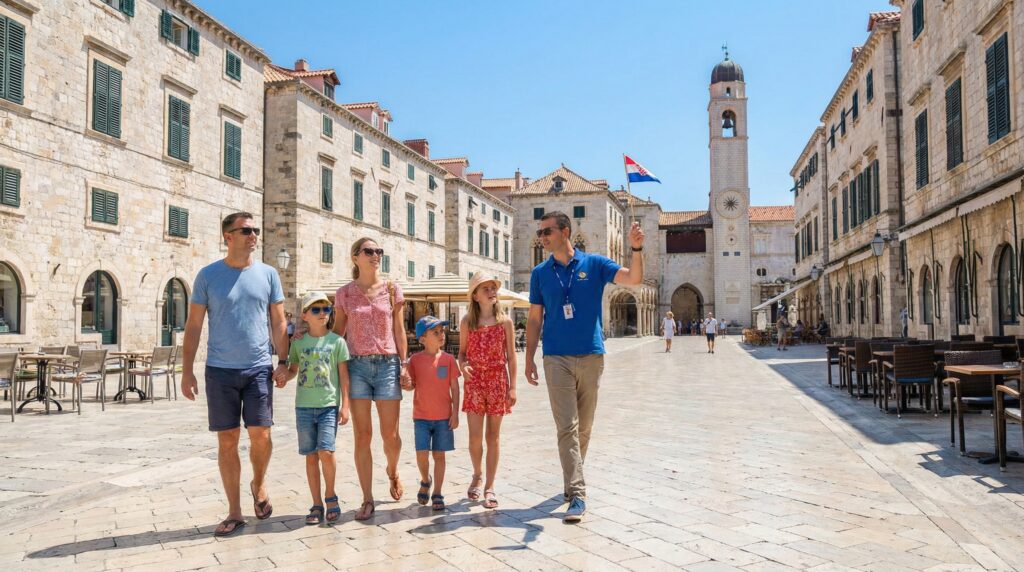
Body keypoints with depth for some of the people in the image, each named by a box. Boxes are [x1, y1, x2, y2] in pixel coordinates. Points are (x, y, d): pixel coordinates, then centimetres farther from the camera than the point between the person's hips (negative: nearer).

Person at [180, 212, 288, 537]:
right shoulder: (208, 275, 2)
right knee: (227, 441, 5)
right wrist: (187, 371, -1)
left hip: (258, 368, 0)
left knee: (260, 434, -6)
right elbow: (193, 325, 4)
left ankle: (259, 484, 25)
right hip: (220, 370, 0)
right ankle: (234, 512, 16)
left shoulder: (268, 274, 5)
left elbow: (278, 322, 8)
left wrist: (283, 360, -1)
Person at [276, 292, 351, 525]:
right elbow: (293, 368, 16)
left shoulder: (336, 341, 0)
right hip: (304, 406, 3)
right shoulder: (298, 342, 6)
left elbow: (343, 375, 1)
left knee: (326, 451, -14)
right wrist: (284, 376, -7)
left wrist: (345, 405, -2)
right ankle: (317, 504, 17)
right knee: (311, 456, 6)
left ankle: (330, 496, 9)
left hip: (329, 405, -3)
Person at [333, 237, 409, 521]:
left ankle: (392, 471, 35)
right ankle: (367, 500, 11)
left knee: (390, 434, 1)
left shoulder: (392, 290, 5)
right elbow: (337, 332, 10)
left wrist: (404, 365, 1)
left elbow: (399, 331, 7)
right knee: (362, 436, 1)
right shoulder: (344, 293, 5)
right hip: (356, 365, 0)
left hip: (388, 364, 0)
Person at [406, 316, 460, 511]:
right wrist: (407, 384, -20)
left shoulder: (448, 359, -1)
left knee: (439, 455, 4)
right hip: (421, 416, 0)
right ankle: (425, 481, 24)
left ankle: (437, 495, 14)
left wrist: (455, 413, -3)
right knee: (421, 454, -6)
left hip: (444, 416, 0)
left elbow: (454, 387, 2)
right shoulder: (415, 359, -1)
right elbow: (411, 385, 4)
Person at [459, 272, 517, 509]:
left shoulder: (505, 321, 1)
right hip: (474, 381, 0)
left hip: (498, 381, 0)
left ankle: (489, 486, 12)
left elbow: (510, 356, 2)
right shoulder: (467, 322, 2)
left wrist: (512, 387, -2)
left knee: (493, 434, 4)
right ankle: (477, 475, 26)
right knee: (475, 434, -2)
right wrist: (463, 366, -12)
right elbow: (462, 352, 10)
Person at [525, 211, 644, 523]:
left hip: (591, 356, 0)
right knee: (567, 427, -8)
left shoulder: (594, 264, 2)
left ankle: (572, 480, 30)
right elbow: (534, 319, 9)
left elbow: (634, 278, -9)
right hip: (556, 358, 0)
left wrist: (636, 248, -27)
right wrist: (529, 359, 5)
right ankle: (577, 494, -7)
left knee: (584, 427, 11)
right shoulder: (540, 273, 6)